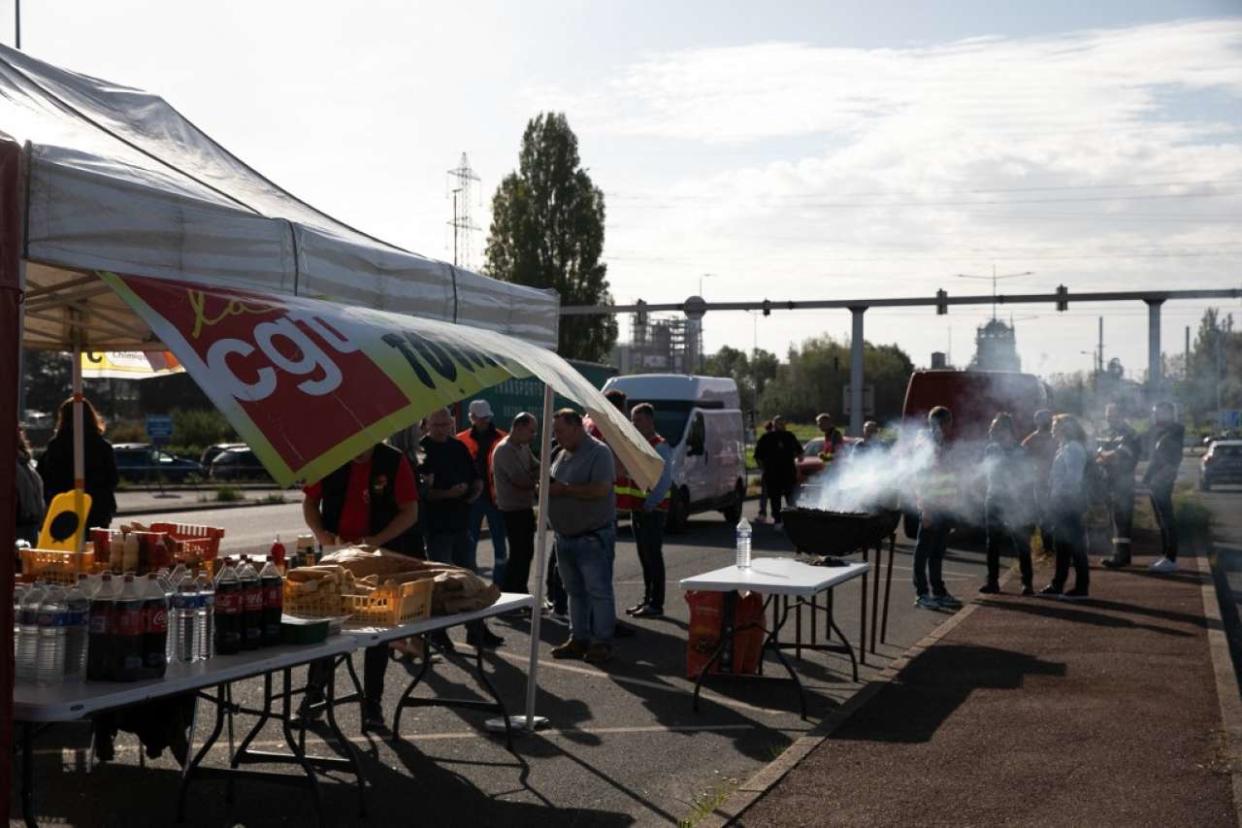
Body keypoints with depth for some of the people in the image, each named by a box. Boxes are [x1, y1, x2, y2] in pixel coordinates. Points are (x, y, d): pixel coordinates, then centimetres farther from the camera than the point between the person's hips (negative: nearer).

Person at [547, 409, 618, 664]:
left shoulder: (599, 452, -11)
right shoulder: (562, 454, 15)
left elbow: (600, 489, -23)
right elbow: (556, 487, 25)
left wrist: (564, 489, -20)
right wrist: (547, 488, 0)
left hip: (593, 536, -8)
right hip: (565, 536, 8)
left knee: (598, 591, -3)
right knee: (575, 592, 14)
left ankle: (602, 643, 1)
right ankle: (578, 639, 22)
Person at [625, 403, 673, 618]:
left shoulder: (660, 446, -11)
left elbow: (665, 482, -16)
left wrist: (649, 505, -20)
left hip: (653, 510, -8)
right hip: (637, 508, 8)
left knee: (653, 556, -7)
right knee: (644, 557, 12)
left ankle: (656, 604, -4)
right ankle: (647, 599, 19)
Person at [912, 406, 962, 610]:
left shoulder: (943, 445, 15)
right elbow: (921, 479, -15)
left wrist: (953, 505, 14)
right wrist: (925, 509, -19)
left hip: (945, 506, 8)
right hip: (931, 506, -8)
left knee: (938, 551, 13)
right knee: (924, 550, -2)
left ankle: (938, 591, 20)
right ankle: (921, 593, 1)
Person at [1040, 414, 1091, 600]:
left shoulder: (1073, 448, -13)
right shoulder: (1064, 447, 17)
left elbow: (1073, 477, -20)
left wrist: (1068, 498, -21)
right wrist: (1054, 499, 15)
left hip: (1069, 504, -10)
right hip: (1062, 503, 10)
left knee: (1075, 545, -5)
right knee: (1061, 545, 13)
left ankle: (1081, 588, -1)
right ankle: (1057, 586, 19)